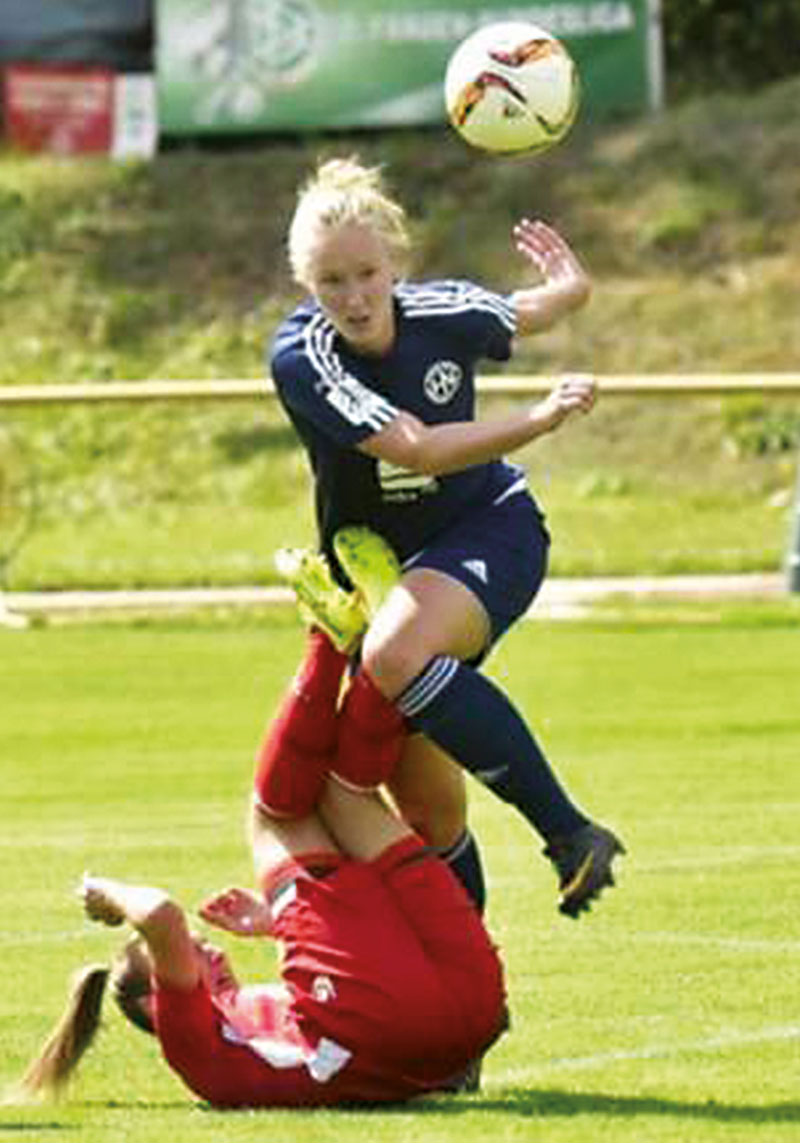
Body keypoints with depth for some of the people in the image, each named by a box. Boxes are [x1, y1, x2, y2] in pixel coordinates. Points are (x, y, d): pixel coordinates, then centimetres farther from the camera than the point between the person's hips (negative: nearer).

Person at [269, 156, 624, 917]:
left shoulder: (443, 313, -14)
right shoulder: (300, 359, -21)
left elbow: (528, 313, 14)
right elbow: (419, 450, -31)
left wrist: (571, 288, -2)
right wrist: (545, 417, -35)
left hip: (490, 528, -2)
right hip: (372, 560, 2)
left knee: (396, 655, -35)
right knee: (423, 795, 1)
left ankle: (569, 834, -33)